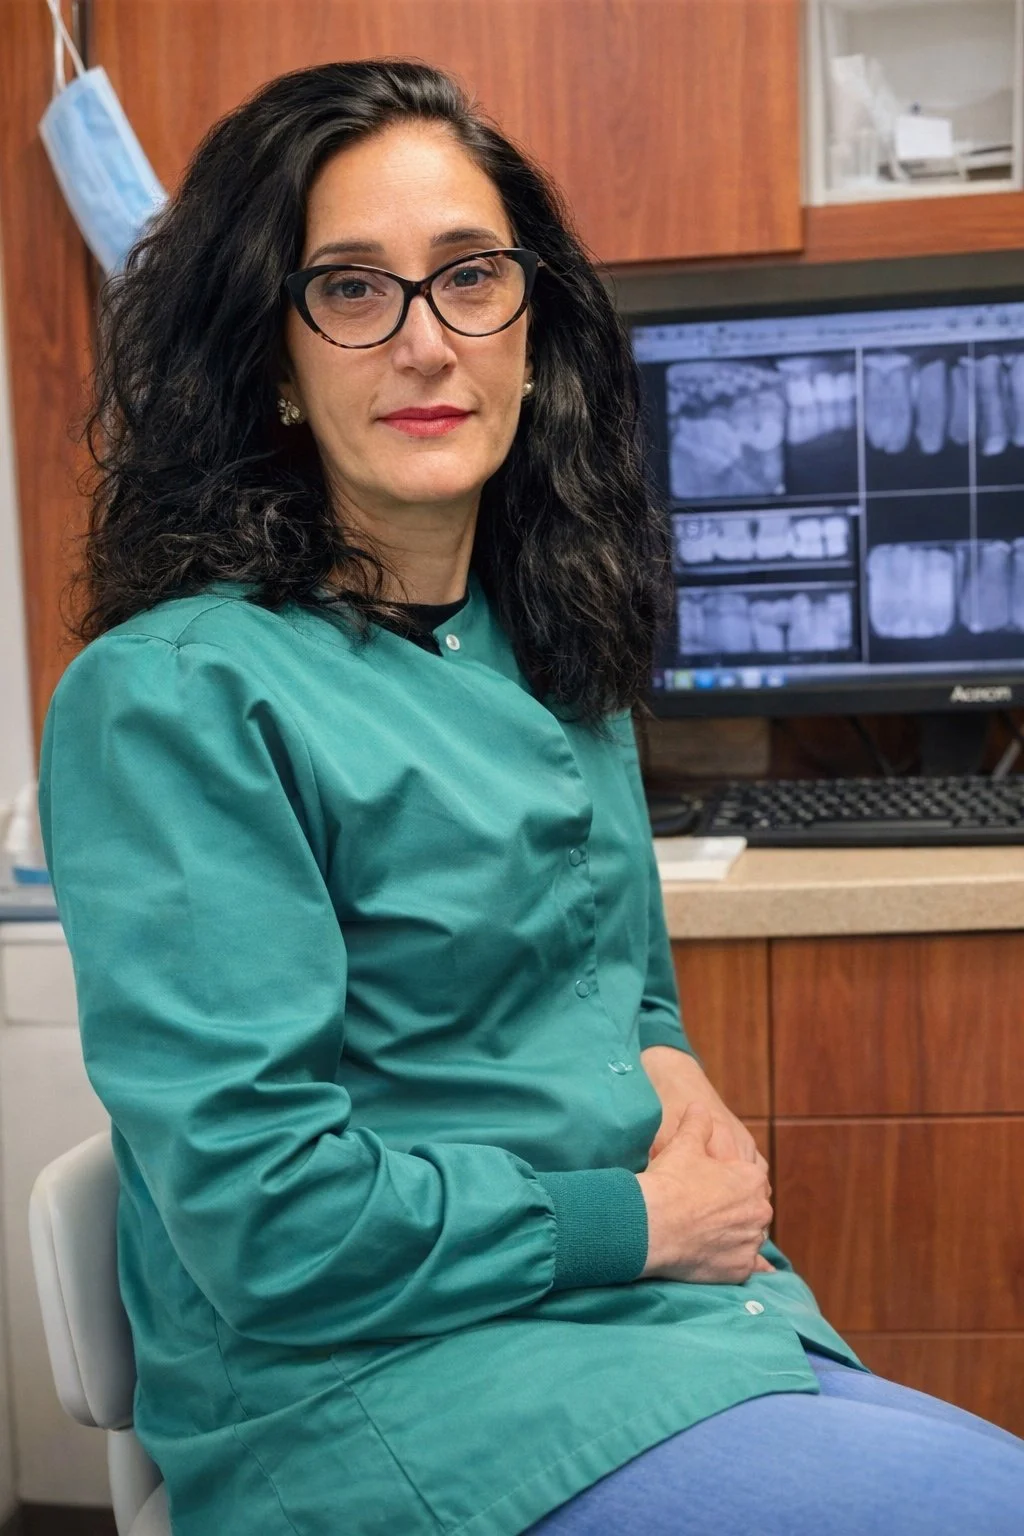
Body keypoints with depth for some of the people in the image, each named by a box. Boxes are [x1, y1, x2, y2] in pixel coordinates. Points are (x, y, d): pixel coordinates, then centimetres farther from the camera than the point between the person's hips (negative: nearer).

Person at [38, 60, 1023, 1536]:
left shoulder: (552, 644, 9)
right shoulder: (175, 696, -15)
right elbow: (263, 1214, -18)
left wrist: (674, 1066, 0)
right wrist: (638, 1219, -11)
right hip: (370, 1378, -7)